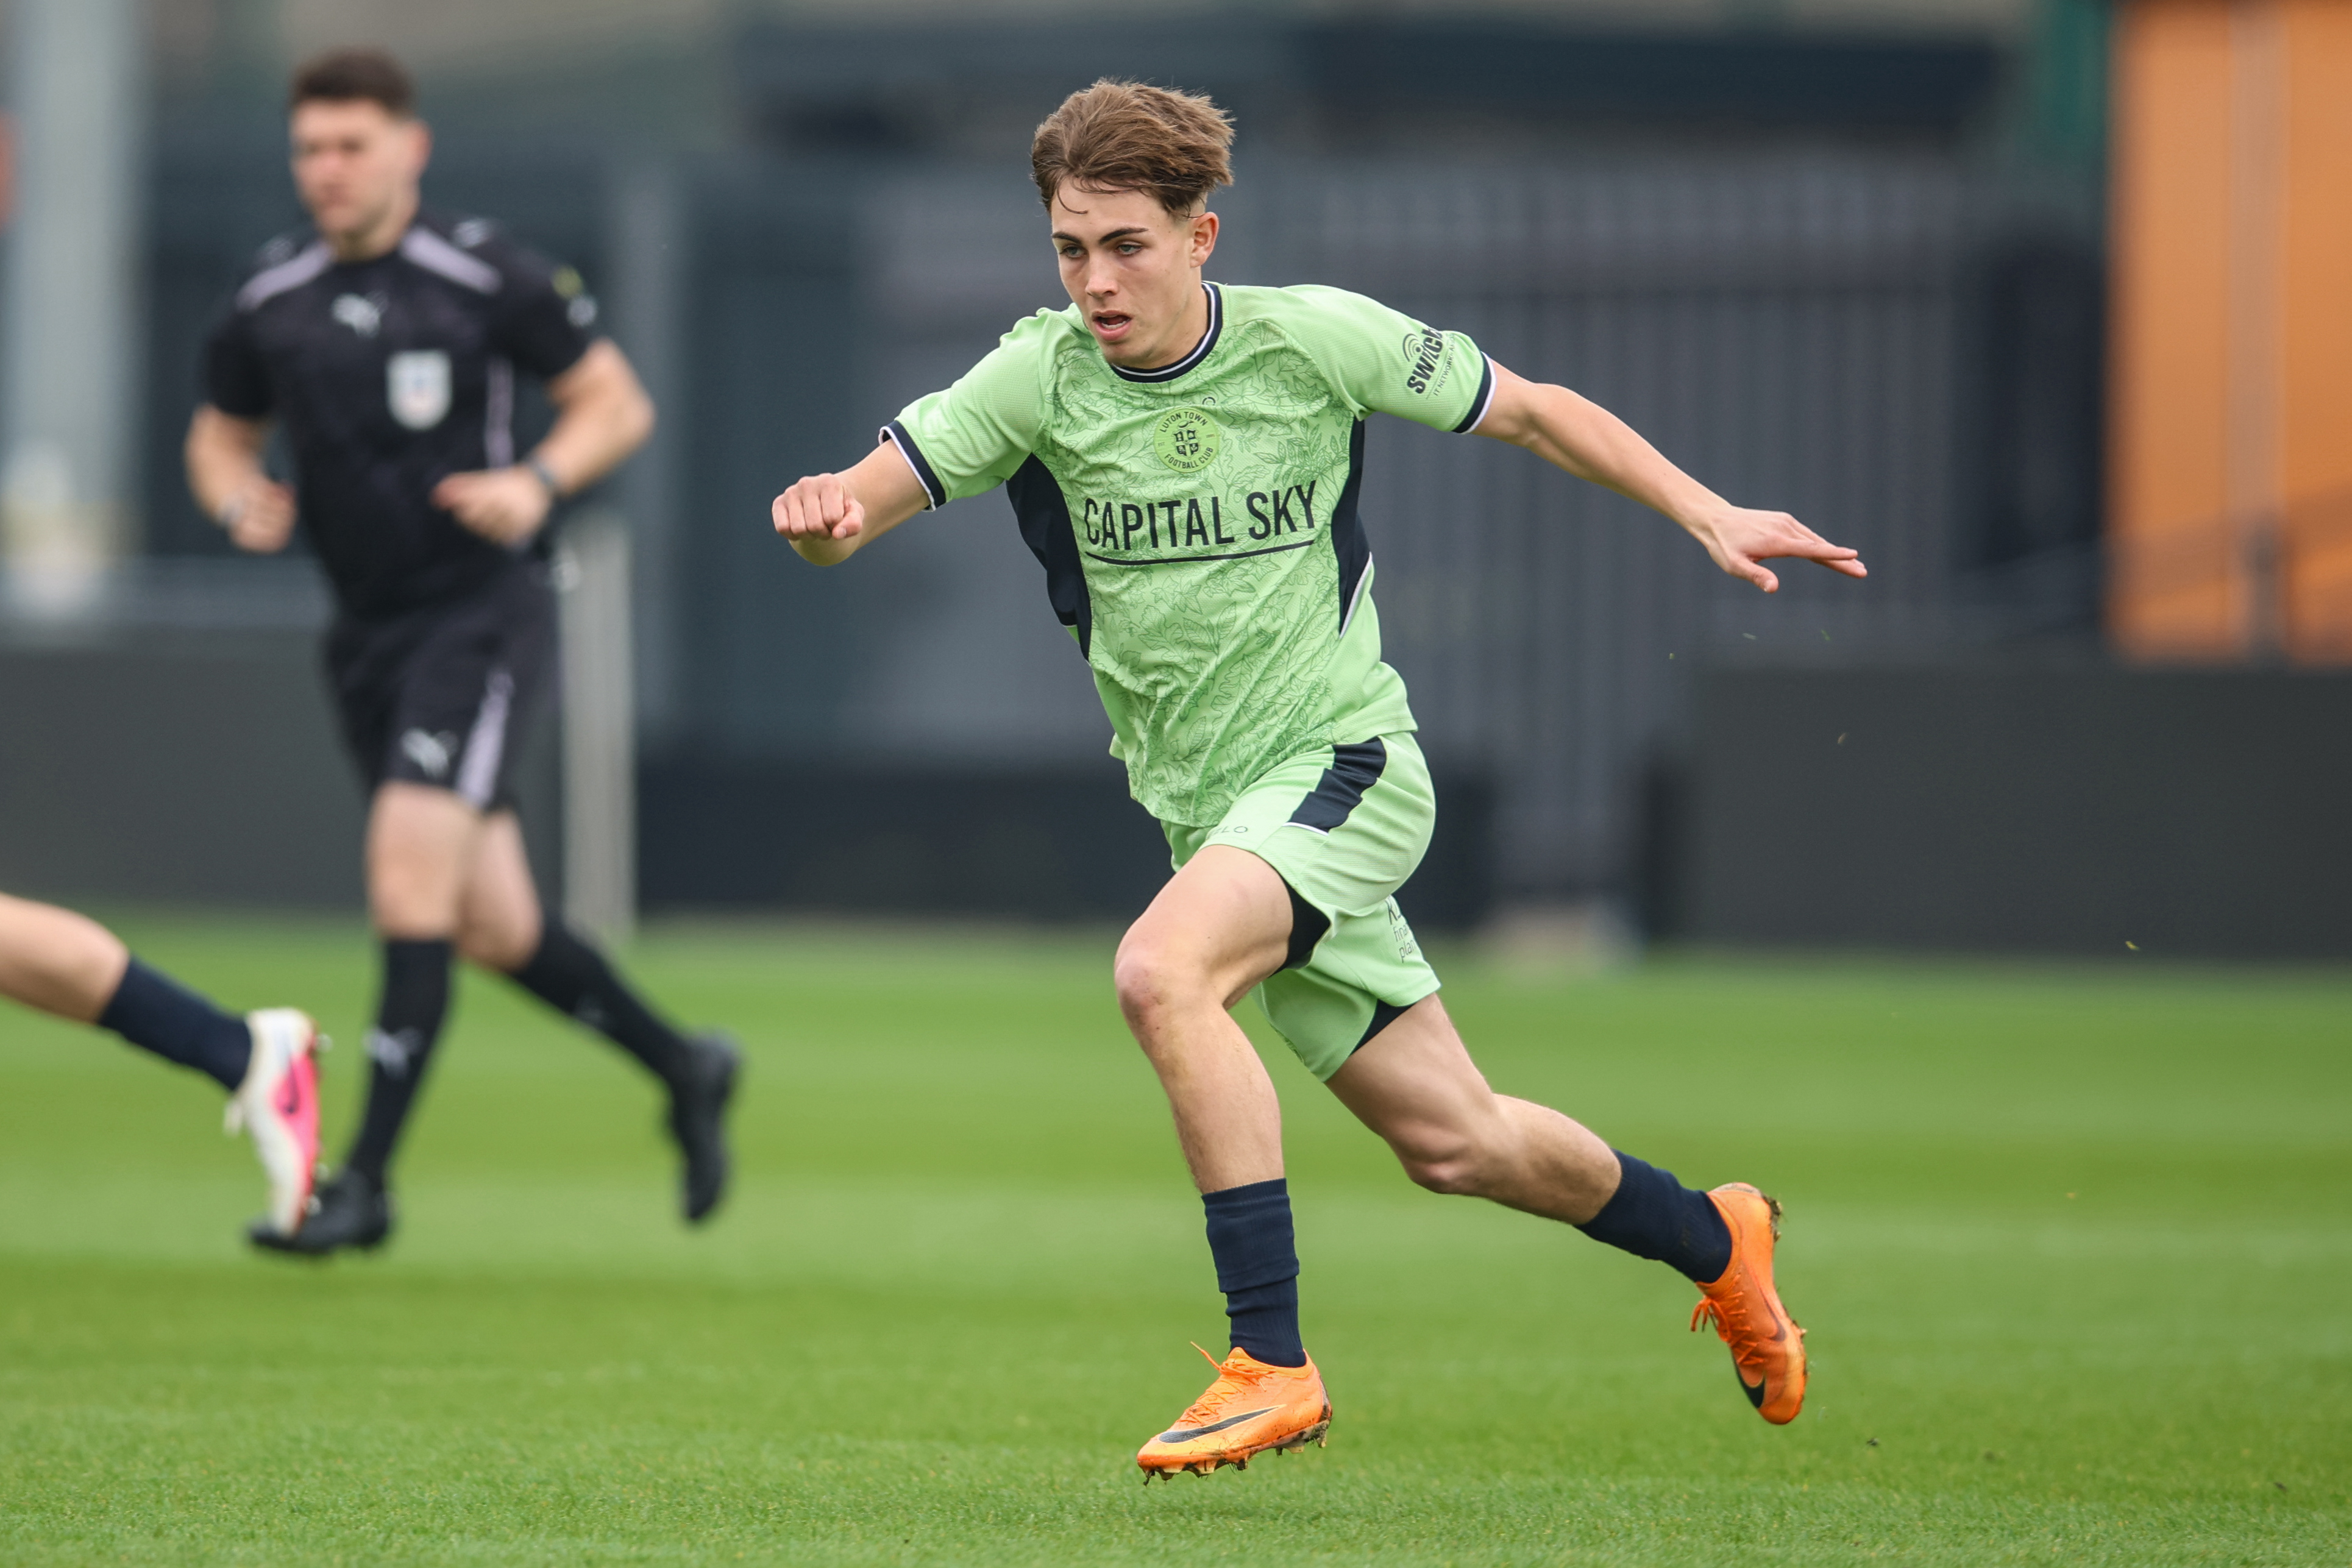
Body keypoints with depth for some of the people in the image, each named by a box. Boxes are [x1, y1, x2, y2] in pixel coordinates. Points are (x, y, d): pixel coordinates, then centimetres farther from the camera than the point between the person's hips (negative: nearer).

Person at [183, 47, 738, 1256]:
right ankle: (684, 1071, 32)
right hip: (368, 635, 6)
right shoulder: (271, 302, 5)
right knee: (494, 928, 10)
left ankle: (366, 1180, -16)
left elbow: (617, 404, -1)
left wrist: (538, 482, -19)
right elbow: (220, 436, 18)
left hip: (481, 614, -6)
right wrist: (241, 503, -4)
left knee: (411, 874, -18)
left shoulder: (488, 279, -9)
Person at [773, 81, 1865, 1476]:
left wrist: (1709, 515, -5)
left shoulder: (1316, 339, -10)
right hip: (1207, 808, 4)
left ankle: (1272, 1362, -29)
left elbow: (1533, 412, 3)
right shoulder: (1042, 379, -6)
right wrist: (827, 512, -36)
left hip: (1341, 760, -4)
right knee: (1453, 1141, 9)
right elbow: (867, 500, -11)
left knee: (1162, 970, -31)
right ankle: (1714, 1240, 37)